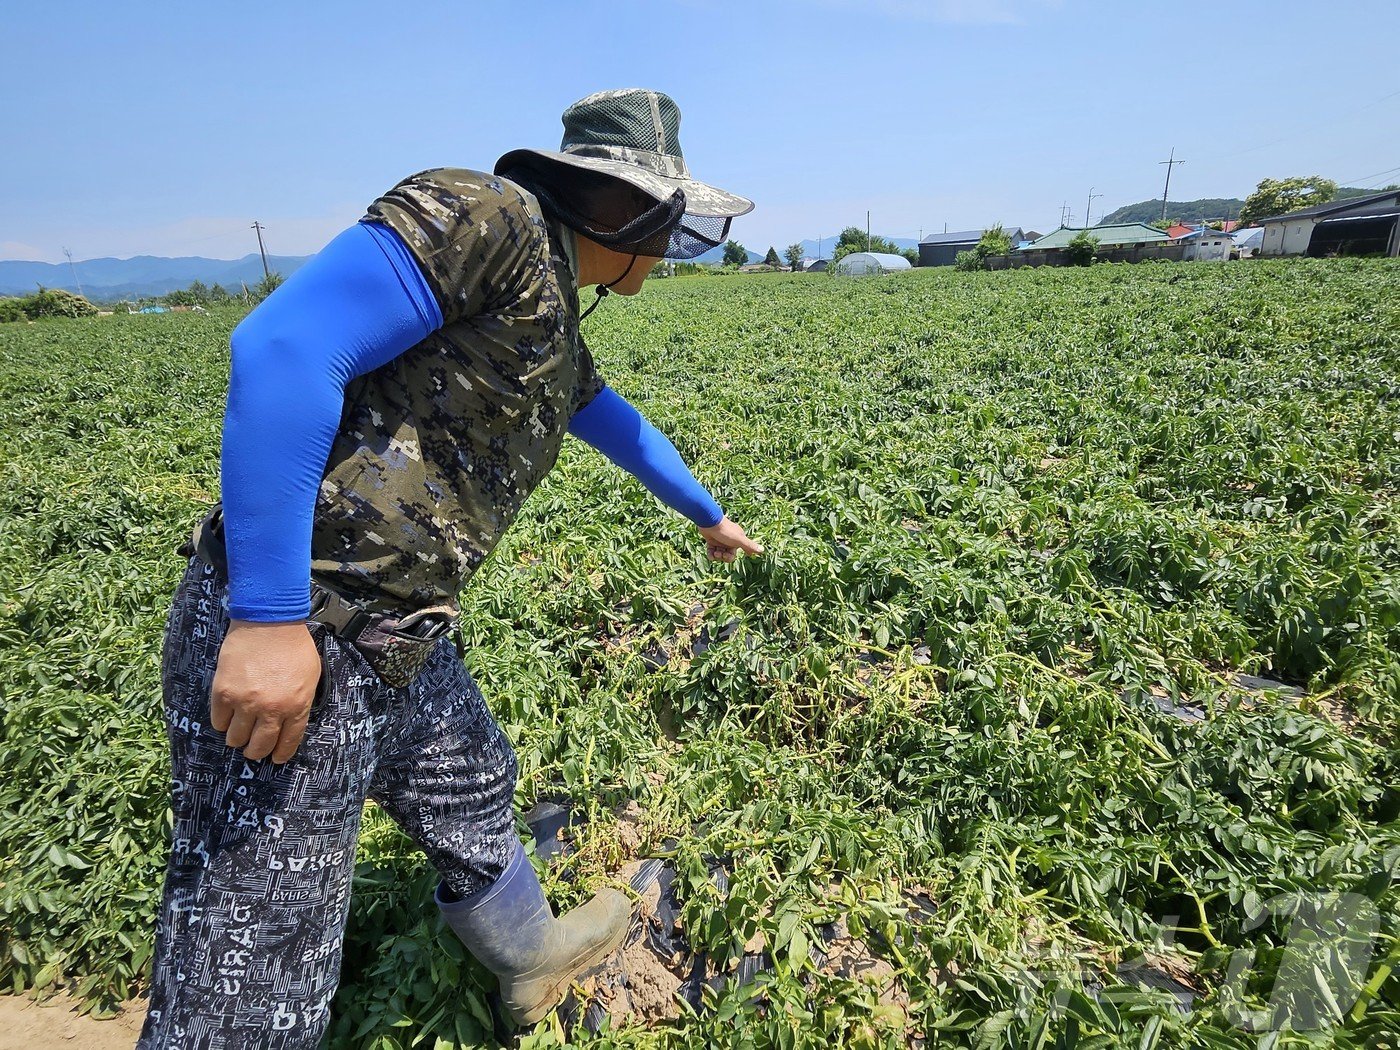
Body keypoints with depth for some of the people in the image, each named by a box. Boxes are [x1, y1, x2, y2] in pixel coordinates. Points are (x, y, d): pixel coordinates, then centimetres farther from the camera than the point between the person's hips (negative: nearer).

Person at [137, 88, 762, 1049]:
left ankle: (536, 957, 55)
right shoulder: (489, 216, -13)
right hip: (287, 637, -10)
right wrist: (270, 617, -24)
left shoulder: (556, 326, 17)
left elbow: (619, 425, 33)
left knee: (475, 799, 28)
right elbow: (285, 345, -22)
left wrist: (709, 515, 46)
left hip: (402, 645, 10)